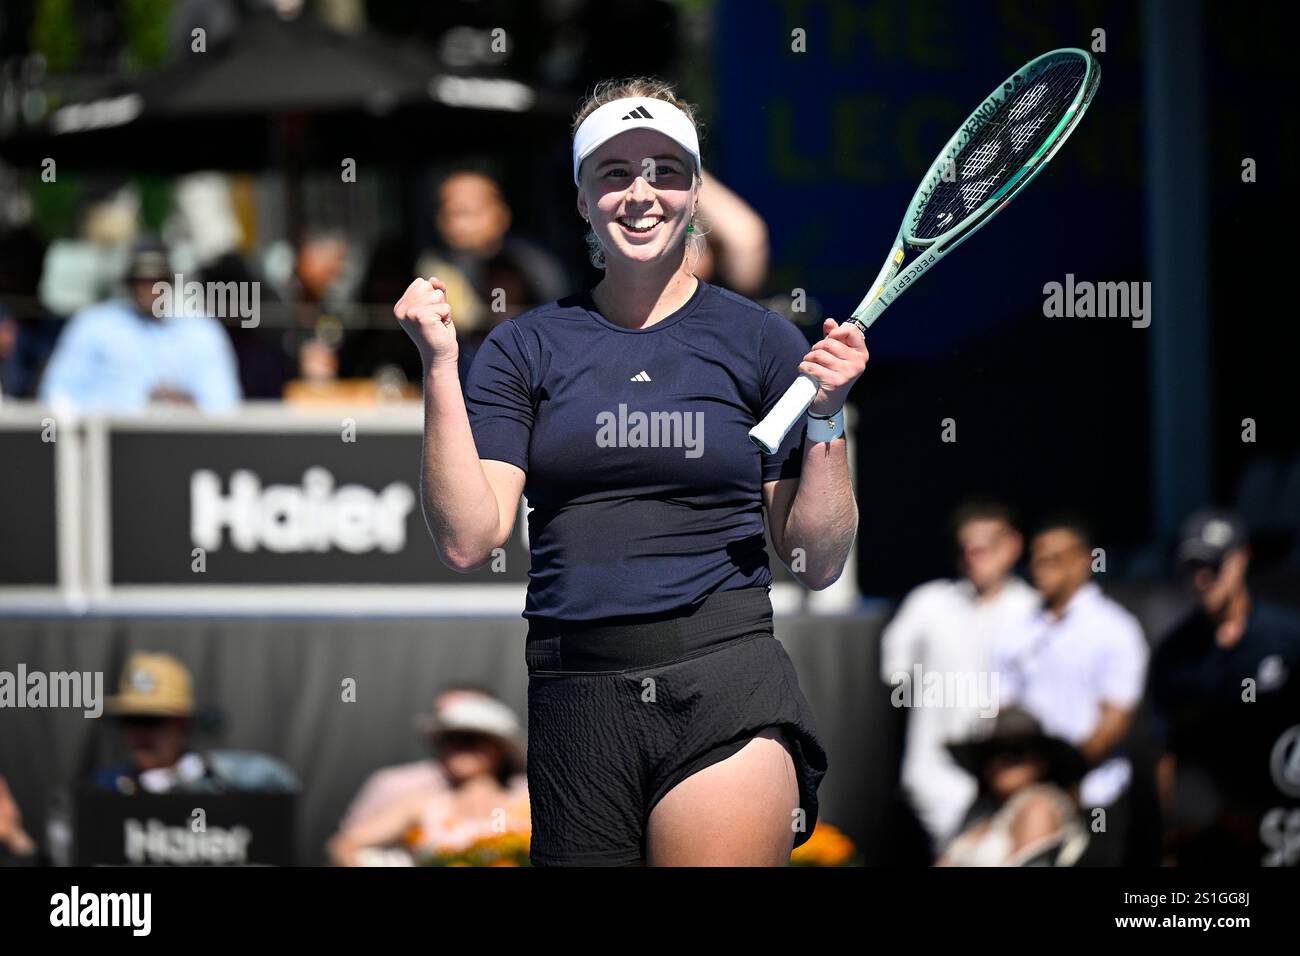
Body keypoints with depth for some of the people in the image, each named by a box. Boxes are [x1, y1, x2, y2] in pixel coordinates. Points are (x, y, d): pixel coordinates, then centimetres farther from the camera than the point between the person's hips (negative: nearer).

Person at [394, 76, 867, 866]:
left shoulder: (760, 341, 6)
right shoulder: (525, 349, 10)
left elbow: (817, 563, 6)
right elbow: (469, 541, -2)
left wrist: (828, 415, -8)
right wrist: (440, 365, -5)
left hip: (726, 698, -2)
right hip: (574, 704, 2)